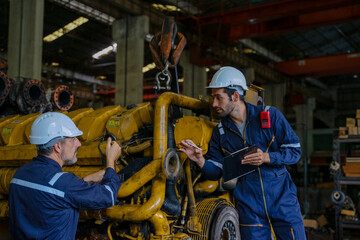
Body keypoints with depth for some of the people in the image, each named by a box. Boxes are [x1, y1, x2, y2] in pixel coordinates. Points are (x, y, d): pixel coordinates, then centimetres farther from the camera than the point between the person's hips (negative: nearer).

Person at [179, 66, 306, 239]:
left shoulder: (270, 115, -4)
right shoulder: (220, 132, 5)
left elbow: (295, 150, -3)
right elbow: (216, 171, 3)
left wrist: (267, 157, -20)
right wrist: (200, 161, -18)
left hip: (282, 200, -1)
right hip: (249, 206, 2)